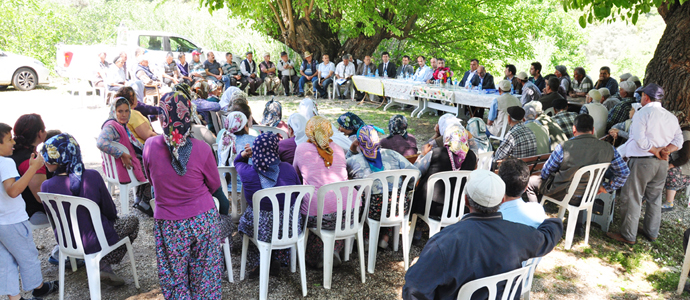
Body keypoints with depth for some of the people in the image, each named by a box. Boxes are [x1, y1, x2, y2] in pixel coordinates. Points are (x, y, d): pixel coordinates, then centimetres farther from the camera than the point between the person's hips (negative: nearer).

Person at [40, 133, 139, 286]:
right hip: (95, 243, -4)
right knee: (132, 220, 21)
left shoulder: (46, 186, -17)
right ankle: (105, 264, 10)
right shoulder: (92, 176, -23)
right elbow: (110, 211, -11)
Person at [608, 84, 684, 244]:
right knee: (655, 198, 18)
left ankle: (628, 235, 5)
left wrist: (655, 151, -9)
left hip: (642, 161, -7)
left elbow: (640, 139, -21)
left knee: (632, 198, 0)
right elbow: (678, 140, 7)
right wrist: (666, 150, -7)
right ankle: (651, 232, 28)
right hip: (662, 163, 7)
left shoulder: (642, 114, -11)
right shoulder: (671, 117, 11)